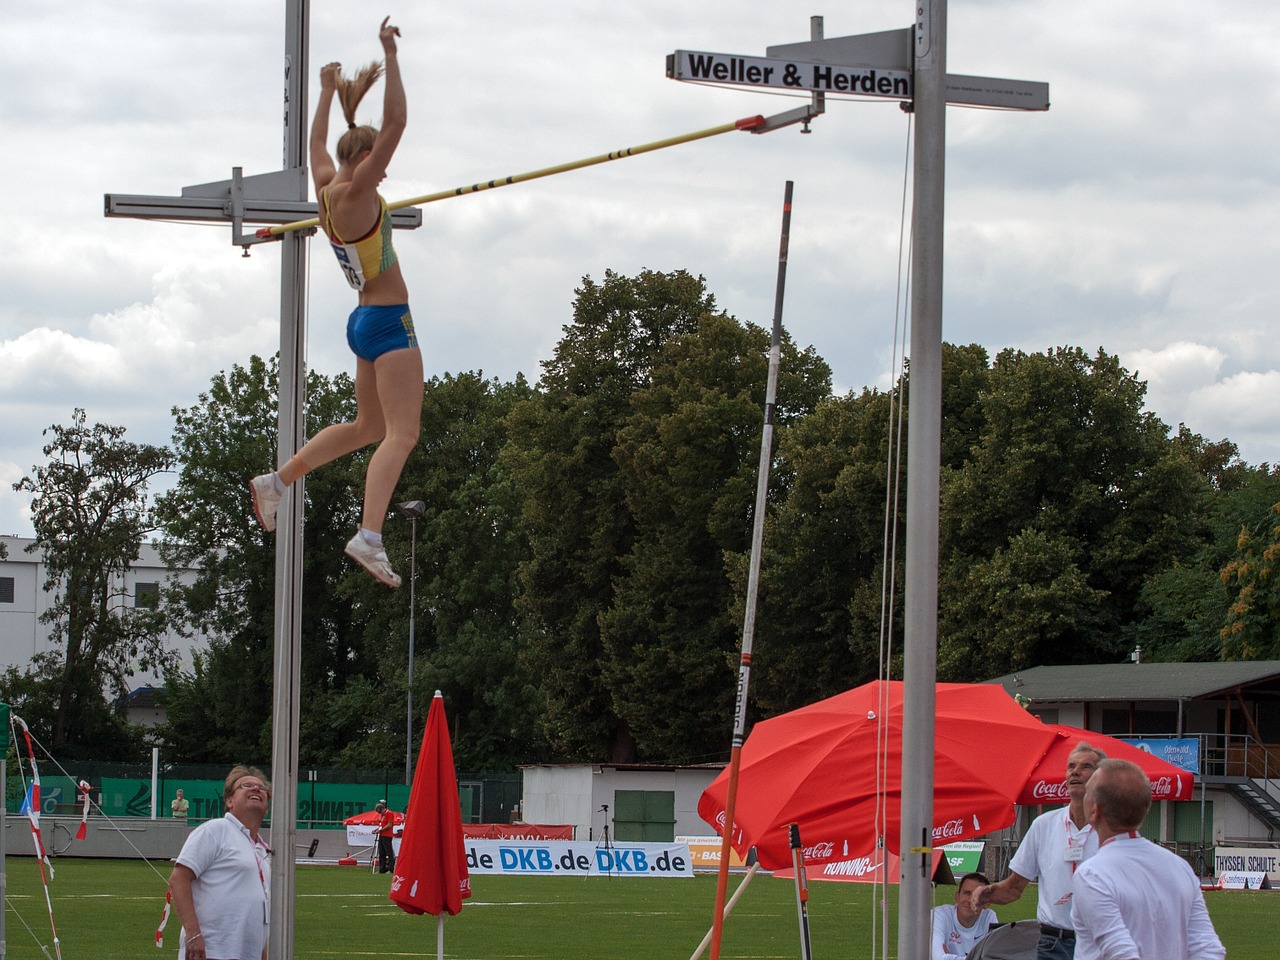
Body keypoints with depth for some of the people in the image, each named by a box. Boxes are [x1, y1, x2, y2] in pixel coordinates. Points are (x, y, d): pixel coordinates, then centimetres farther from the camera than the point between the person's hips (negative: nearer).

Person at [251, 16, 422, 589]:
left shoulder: (326, 187, 8)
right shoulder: (353, 192, -14)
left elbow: (317, 141, 28)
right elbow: (394, 125, -20)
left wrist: (330, 92, 39)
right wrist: (389, 57, -17)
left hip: (366, 322, 10)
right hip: (388, 321, -10)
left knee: (368, 427, 24)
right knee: (400, 434, -17)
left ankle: (276, 482, 28)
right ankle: (369, 537, -31)